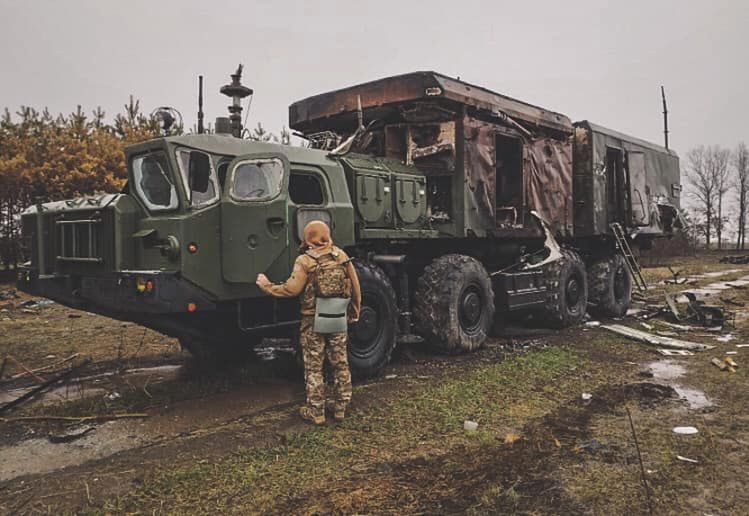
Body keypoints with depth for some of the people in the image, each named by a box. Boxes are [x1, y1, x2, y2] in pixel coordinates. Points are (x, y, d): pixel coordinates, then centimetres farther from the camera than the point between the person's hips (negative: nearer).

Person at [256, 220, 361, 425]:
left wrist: (267, 286, 2)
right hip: (339, 321, 4)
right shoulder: (341, 256, 5)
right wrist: (354, 313, 20)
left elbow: (291, 289, -14)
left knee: (314, 368, 7)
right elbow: (355, 288, 8)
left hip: (313, 321, -4)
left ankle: (316, 412, 13)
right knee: (340, 364, 15)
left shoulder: (305, 261, -10)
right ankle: (340, 408, 23)